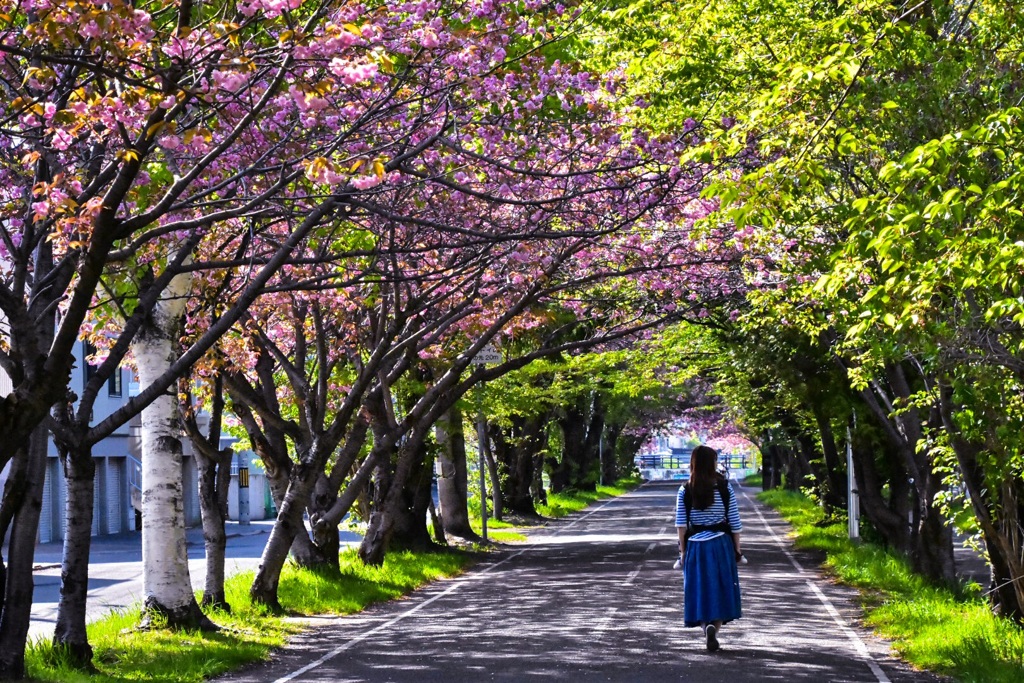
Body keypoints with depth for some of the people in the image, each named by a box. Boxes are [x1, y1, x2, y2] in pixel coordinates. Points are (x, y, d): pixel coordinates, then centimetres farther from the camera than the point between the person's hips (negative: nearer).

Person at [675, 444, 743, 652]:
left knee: (700, 589, 10)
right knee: (720, 589, 6)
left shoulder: (685, 491, -1)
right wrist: (737, 548, 9)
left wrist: (683, 549, 2)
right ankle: (714, 628, -11)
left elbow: (681, 523, -4)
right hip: (720, 543, -1)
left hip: (695, 545, 1)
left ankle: (705, 625, 0)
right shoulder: (724, 487, -3)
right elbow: (734, 521, 0)